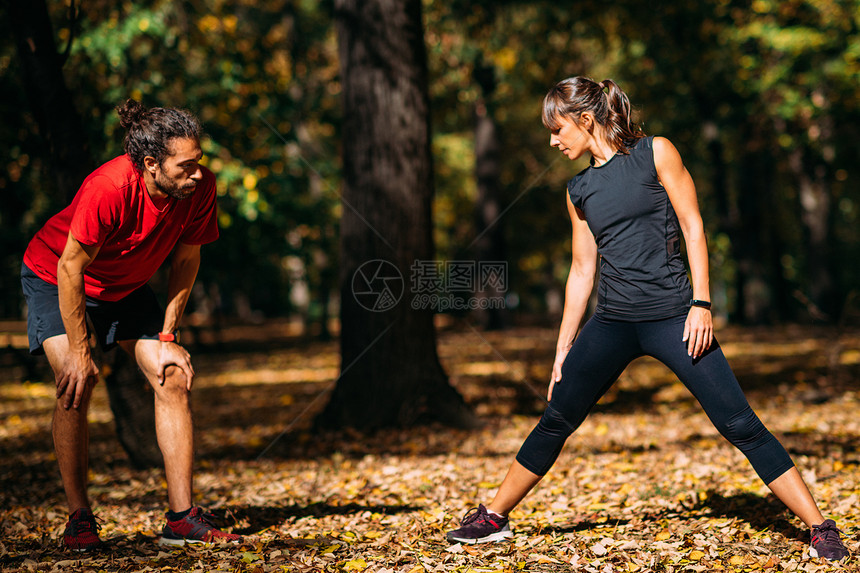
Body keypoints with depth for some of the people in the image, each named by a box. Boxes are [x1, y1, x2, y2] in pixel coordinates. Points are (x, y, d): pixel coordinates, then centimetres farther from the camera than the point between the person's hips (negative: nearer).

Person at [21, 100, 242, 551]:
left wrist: (167, 338, -10)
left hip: (126, 285, 5)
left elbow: (186, 260, -8)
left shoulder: (199, 188, -23)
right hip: (53, 276, -5)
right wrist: (79, 352, -25)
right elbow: (70, 267, -29)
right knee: (75, 389, -20)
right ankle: (79, 518, -6)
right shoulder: (108, 189, -38)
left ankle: (182, 518, -5)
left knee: (173, 379, -9)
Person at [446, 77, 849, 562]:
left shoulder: (655, 154, -1)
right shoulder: (580, 190, 12)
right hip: (612, 322, 4)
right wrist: (564, 347, 15)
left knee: (741, 425, -9)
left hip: (673, 316, -4)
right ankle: (494, 518, 23)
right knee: (555, 421, 7)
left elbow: (693, 227, -4)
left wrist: (701, 303, -13)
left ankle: (821, 530, -5)